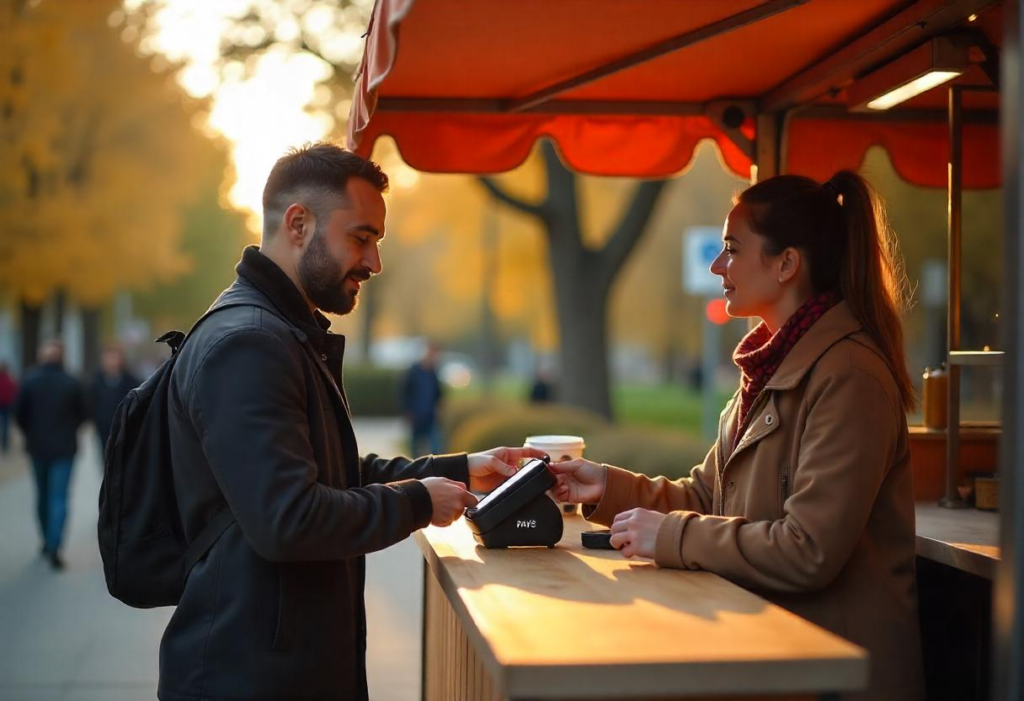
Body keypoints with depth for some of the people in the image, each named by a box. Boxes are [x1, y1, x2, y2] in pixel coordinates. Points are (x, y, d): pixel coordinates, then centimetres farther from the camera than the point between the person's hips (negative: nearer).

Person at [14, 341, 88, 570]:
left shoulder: (29, 381, -7)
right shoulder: (72, 383, -10)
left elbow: (19, 413, -5)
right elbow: (83, 413, -3)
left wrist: (30, 433, 13)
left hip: (37, 446, 2)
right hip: (64, 447, -2)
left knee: (42, 494, 18)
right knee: (59, 497, -3)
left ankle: (47, 541, 29)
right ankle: (54, 547, -14)